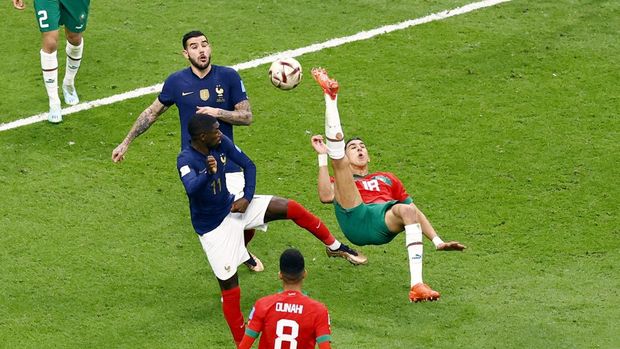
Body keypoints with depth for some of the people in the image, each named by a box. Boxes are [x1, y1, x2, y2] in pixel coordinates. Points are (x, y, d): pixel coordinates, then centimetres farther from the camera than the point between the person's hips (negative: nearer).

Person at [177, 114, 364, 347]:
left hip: (231, 206, 5)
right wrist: (208, 173, -64)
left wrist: (247, 197, -10)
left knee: (291, 208, -7)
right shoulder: (186, 159, -26)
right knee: (229, 287, -5)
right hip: (212, 228, -5)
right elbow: (192, 189, -45)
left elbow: (248, 165, 3)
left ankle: (335, 247, 14)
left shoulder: (222, 143, -9)